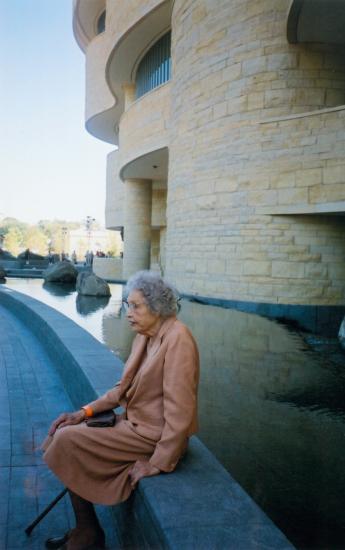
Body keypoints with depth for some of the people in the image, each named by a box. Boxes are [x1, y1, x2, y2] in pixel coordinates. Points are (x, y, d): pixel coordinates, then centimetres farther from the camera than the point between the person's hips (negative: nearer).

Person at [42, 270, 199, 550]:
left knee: (67, 441, -10)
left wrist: (158, 464, -20)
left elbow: (180, 410, -24)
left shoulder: (178, 339, -23)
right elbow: (124, 388, 13)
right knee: (63, 433, 6)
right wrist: (86, 411, 1)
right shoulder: (144, 335, 5)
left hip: (152, 434, -9)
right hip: (134, 421, 9)